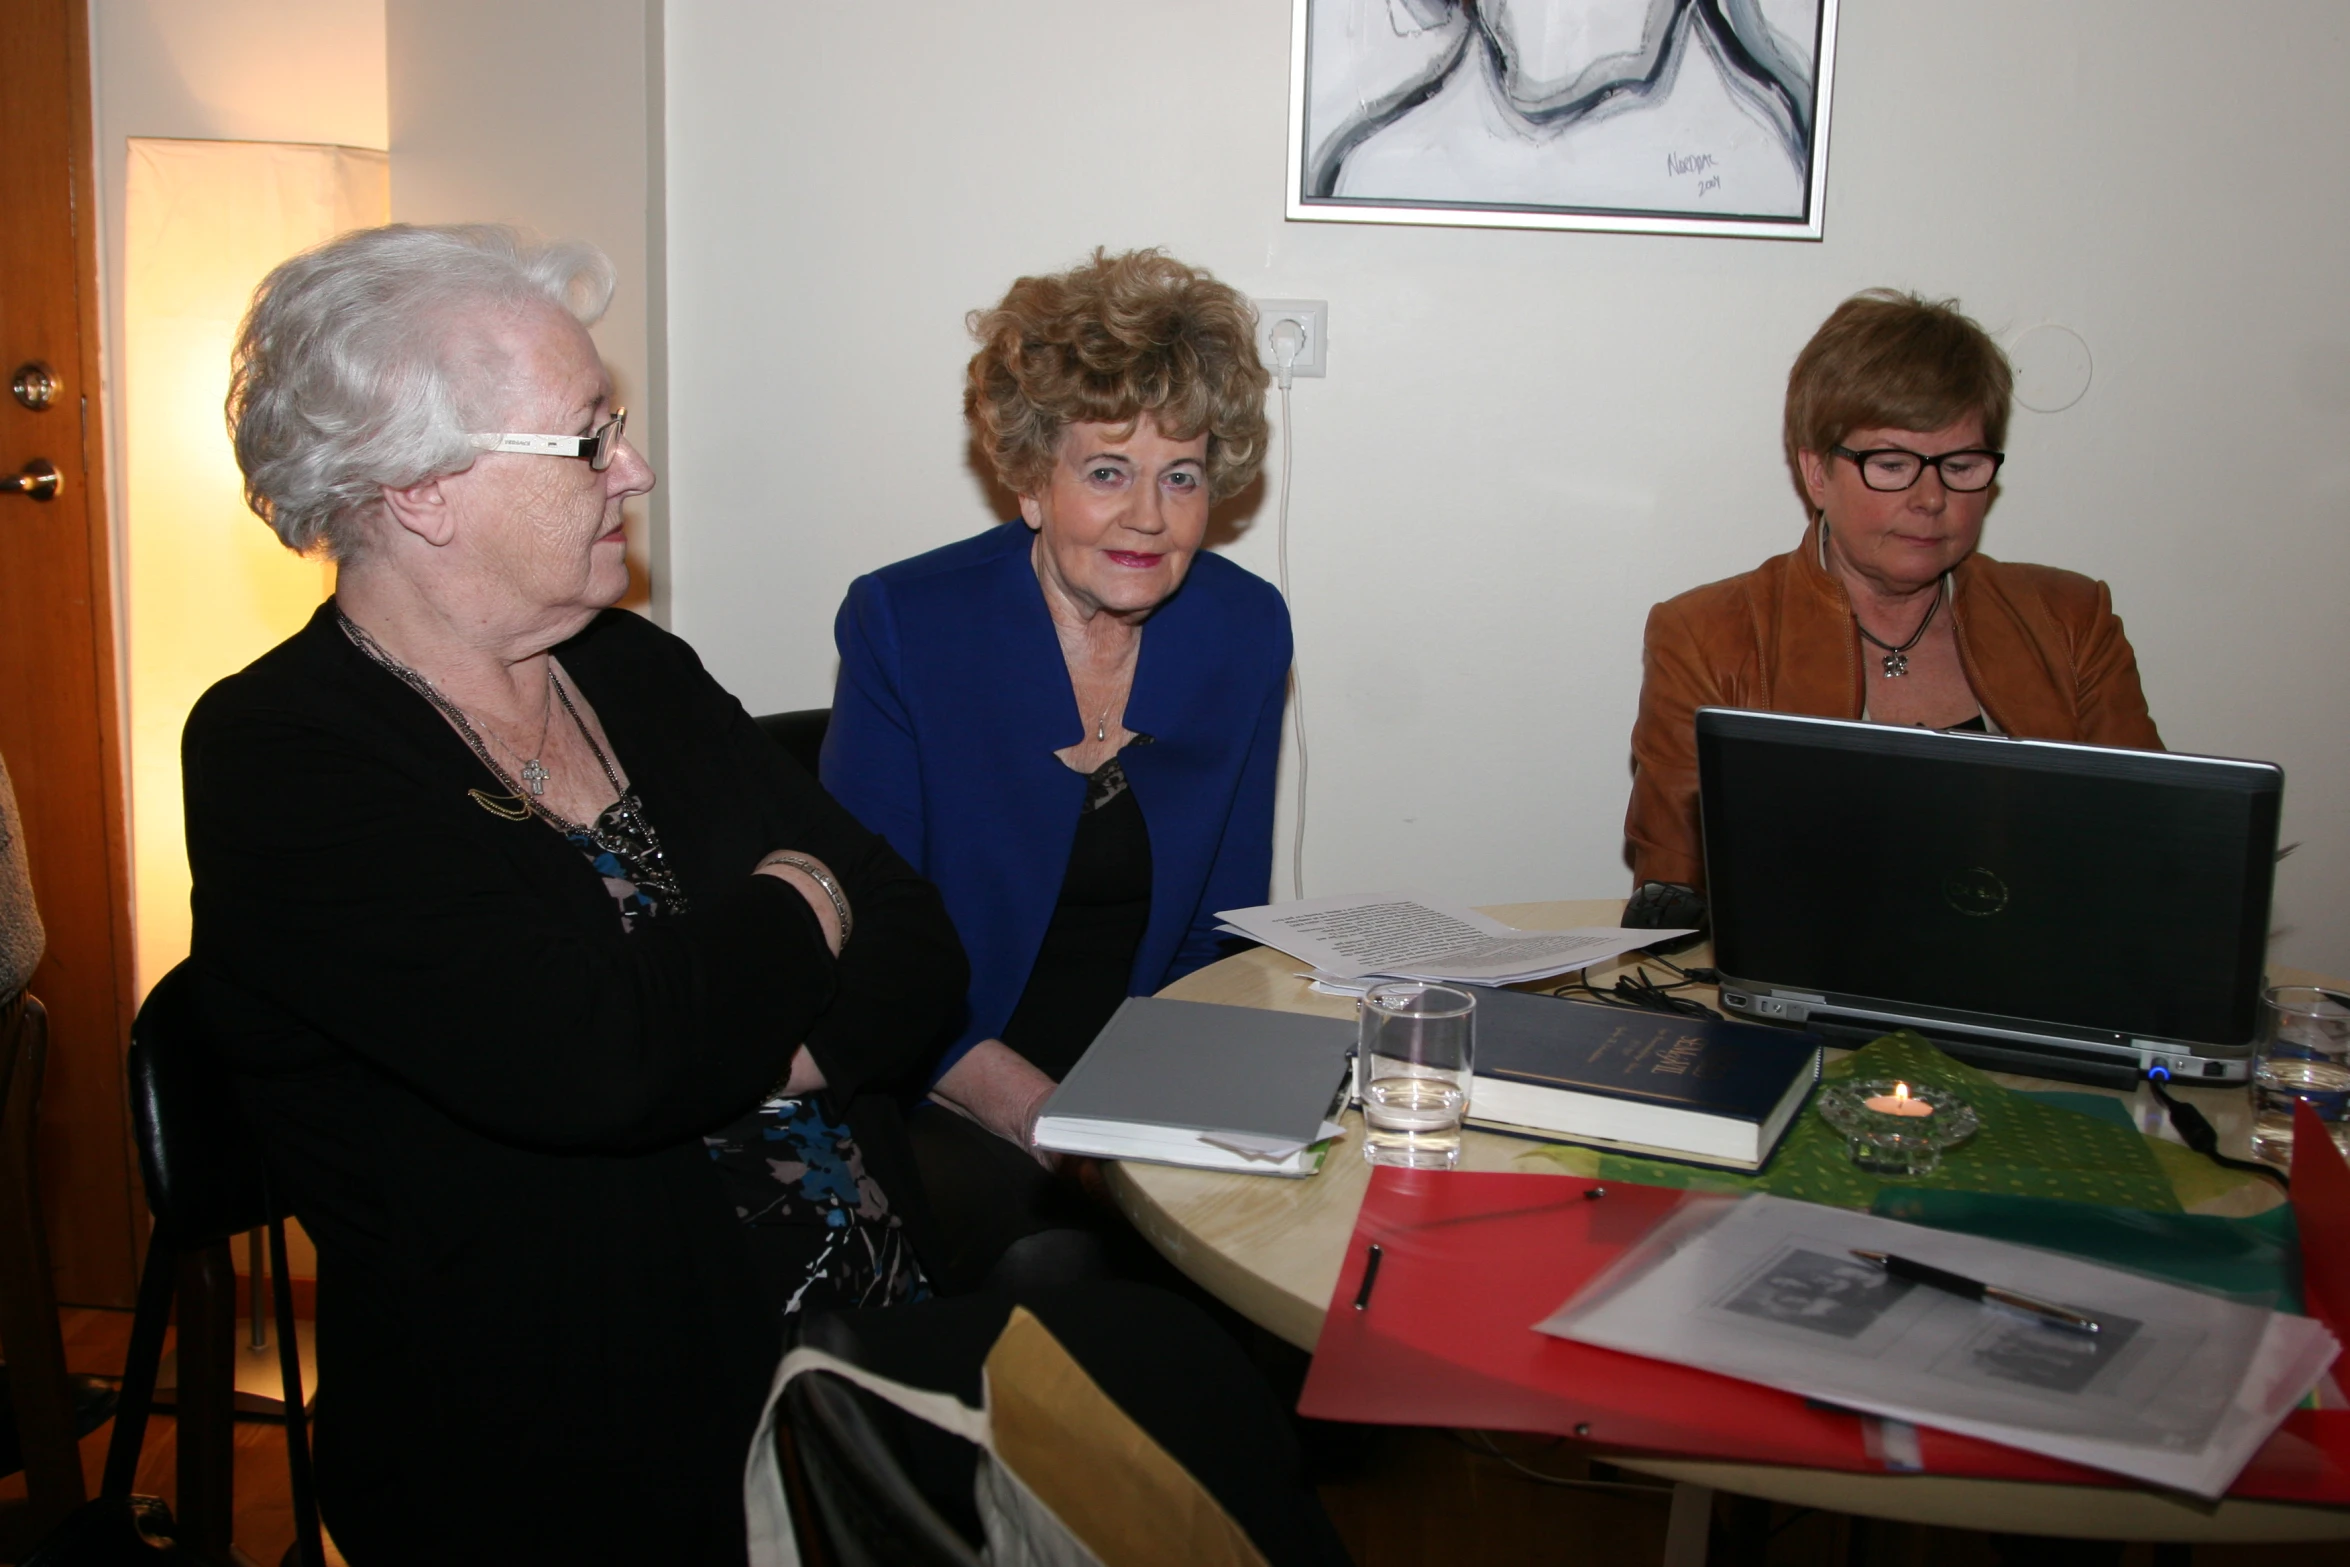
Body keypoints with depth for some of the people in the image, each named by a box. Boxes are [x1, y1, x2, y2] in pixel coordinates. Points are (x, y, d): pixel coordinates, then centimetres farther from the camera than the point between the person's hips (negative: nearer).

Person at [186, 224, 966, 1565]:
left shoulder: (638, 673, 11)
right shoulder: (277, 759, -9)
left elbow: (920, 952, 7)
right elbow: (592, 1056, -24)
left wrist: (738, 1049, -13)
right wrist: (795, 913, -5)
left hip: (890, 1342, 6)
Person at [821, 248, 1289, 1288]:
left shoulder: (1245, 631, 3)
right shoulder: (905, 626, -8)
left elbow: (1224, 937, 9)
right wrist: (1041, 1115, -22)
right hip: (949, 1111, -3)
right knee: (1054, 1260, -31)